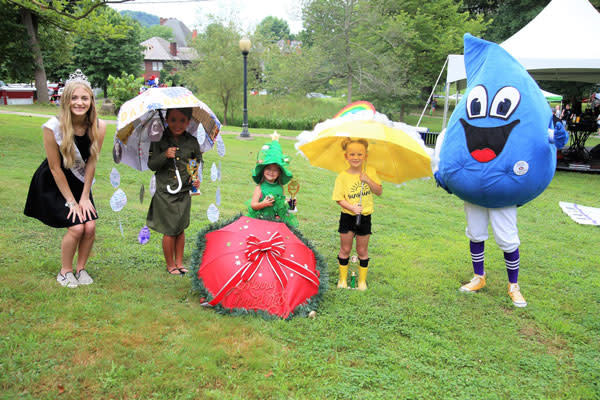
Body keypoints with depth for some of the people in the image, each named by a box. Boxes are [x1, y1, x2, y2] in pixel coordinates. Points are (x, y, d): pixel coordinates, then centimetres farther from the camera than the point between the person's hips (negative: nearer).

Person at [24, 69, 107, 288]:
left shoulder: (98, 127, -15)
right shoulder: (53, 127, -24)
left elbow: (91, 163, -7)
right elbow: (55, 168, -17)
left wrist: (84, 197, -7)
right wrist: (71, 201, -14)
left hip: (79, 181, 4)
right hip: (53, 183, -3)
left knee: (90, 226, -9)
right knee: (76, 227, -14)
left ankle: (81, 268, 16)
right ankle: (65, 271, 11)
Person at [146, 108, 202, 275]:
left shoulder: (192, 142, 2)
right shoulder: (159, 140, -5)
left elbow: (199, 163, 14)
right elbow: (151, 164, -5)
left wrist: (197, 179, -3)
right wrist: (165, 155, -22)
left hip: (184, 192, 3)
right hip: (164, 192, -3)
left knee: (181, 229, 12)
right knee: (170, 230, 2)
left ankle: (179, 262, 27)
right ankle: (170, 265, 20)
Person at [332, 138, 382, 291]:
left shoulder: (370, 172, -3)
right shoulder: (342, 176, -9)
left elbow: (379, 192, -2)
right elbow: (339, 198, -9)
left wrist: (368, 180, -18)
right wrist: (351, 207, -25)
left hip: (365, 217, 1)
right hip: (347, 217, -1)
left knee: (362, 250, 11)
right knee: (345, 249, 10)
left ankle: (362, 280, 27)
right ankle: (343, 278, 27)